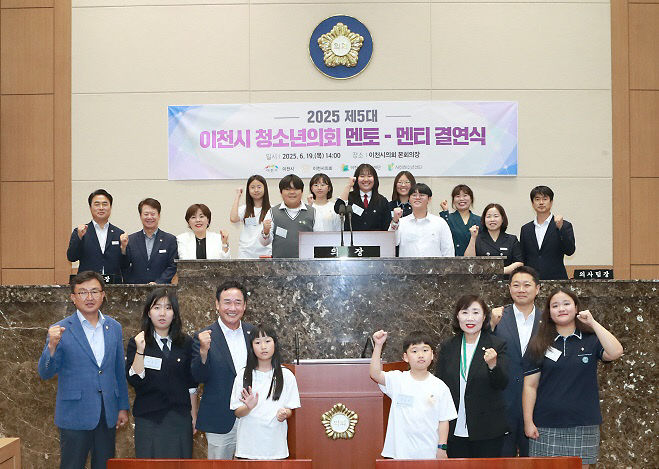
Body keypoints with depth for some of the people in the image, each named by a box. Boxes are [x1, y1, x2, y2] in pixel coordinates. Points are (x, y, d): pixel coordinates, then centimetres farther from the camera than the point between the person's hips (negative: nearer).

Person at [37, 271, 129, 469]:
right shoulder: (61, 330, -6)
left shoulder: (114, 328, 7)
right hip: (75, 415, -4)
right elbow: (45, 373, -8)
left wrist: (123, 407, 12)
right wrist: (52, 345, -25)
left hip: (108, 415, 4)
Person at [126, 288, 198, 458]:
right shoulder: (136, 343, 0)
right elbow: (134, 380, -10)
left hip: (180, 418, 2)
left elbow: (192, 385, 11)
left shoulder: (186, 343, 6)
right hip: (149, 419, -2)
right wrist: (140, 350, -20)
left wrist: (194, 415, 11)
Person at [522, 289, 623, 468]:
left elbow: (615, 352, -16)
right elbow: (530, 386, 2)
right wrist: (528, 422, -4)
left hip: (583, 426, 0)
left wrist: (592, 322, -11)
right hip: (546, 428, 0)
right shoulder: (539, 345, 4)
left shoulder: (591, 340, 5)